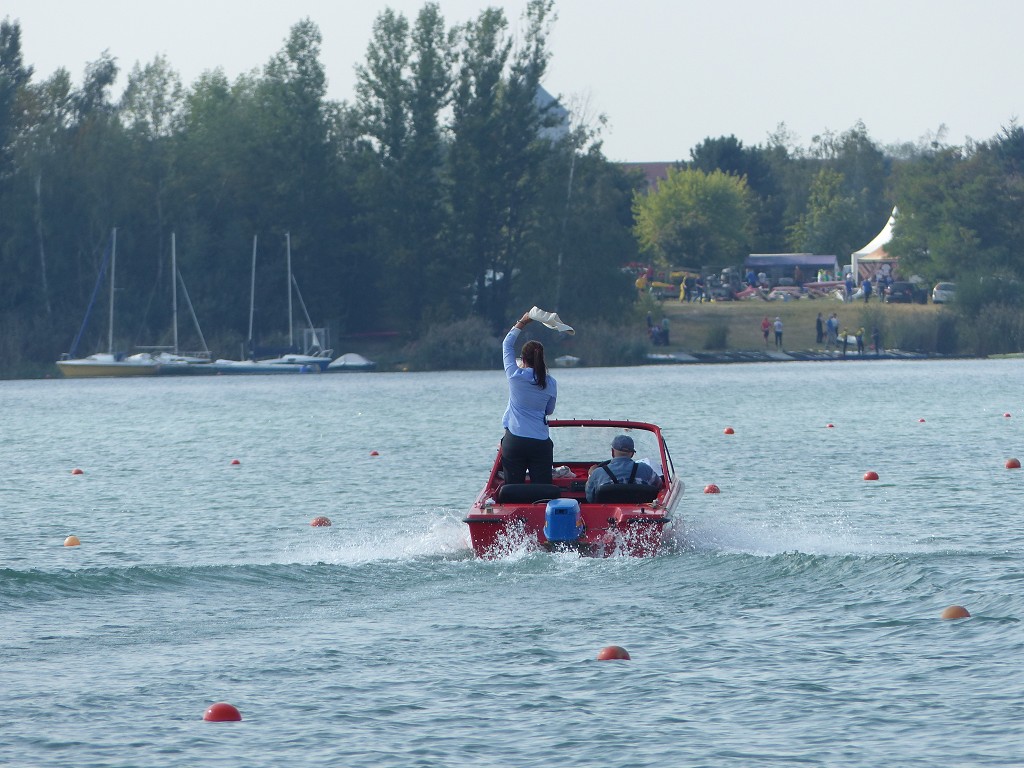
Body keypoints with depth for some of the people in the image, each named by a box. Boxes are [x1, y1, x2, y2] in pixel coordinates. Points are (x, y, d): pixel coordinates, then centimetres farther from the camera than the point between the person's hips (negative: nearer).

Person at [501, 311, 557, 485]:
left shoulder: (515, 375, -5)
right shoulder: (550, 383, -1)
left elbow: (507, 345, 10)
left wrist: (521, 323, 20)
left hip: (514, 440, -1)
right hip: (541, 443, 1)